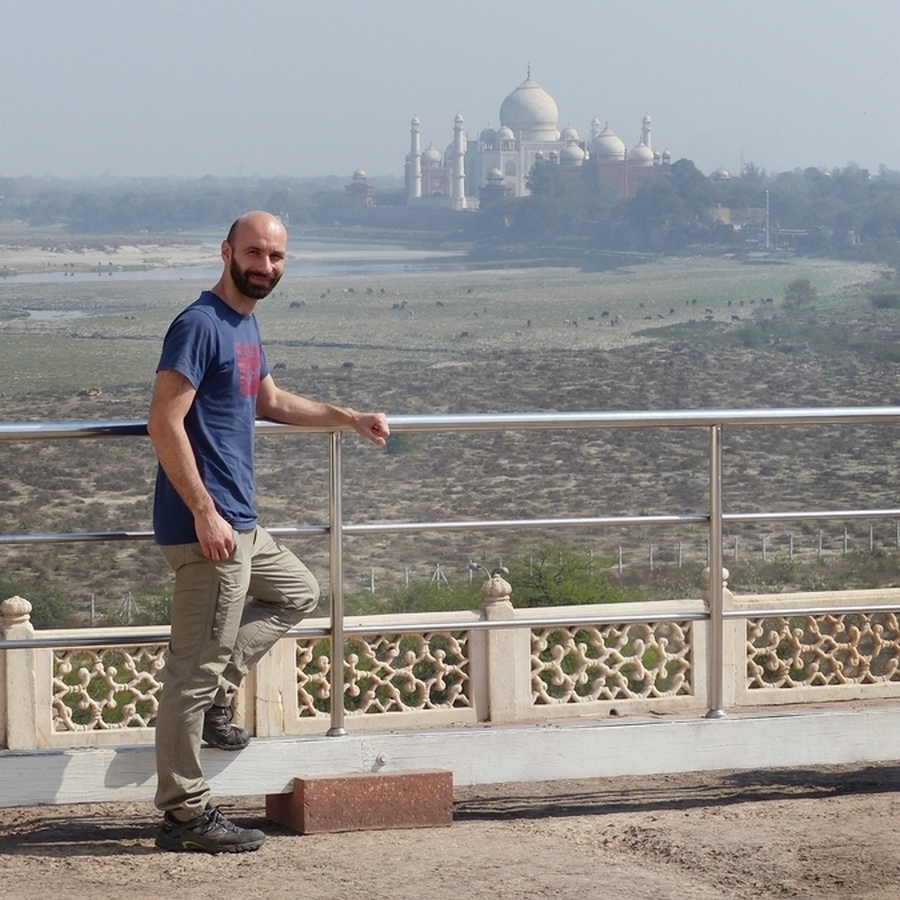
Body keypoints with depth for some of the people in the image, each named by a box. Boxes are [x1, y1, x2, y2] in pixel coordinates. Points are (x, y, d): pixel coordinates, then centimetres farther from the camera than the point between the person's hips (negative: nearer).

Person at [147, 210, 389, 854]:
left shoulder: (245, 324, 15)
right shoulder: (199, 326, -14)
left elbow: (270, 401, 32)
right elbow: (164, 423, -21)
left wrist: (349, 418, 28)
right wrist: (205, 513, -25)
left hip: (240, 524, 10)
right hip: (208, 527, -10)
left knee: (297, 592, 27)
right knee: (197, 666, -6)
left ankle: (215, 698, 21)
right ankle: (186, 815, -1)